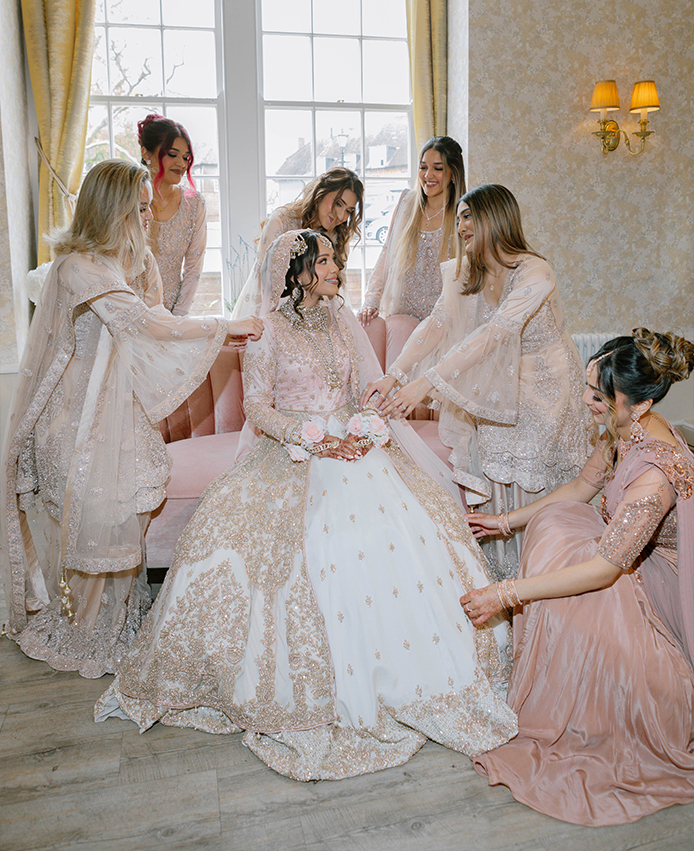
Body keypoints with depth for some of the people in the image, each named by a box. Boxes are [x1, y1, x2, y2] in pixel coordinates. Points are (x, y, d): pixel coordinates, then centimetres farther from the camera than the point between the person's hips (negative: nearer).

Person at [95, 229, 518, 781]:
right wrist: (315, 440, -15)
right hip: (295, 456, -4)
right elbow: (258, 409, -4)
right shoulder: (268, 329, 0)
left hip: (354, 443, 4)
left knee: (405, 526, -13)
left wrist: (368, 428, -6)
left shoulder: (342, 318, 15)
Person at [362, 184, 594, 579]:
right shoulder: (465, 271, -1)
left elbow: (493, 334, -36)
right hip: (499, 390, 6)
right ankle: (502, 574, 23)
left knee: (534, 487, 1)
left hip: (545, 389, -5)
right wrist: (394, 375, -27)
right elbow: (437, 324, -11)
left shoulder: (535, 273, -25)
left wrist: (426, 383, -44)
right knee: (496, 479, 6)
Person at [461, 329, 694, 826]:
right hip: (632, 552, 9)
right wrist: (509, 520, 7)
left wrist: (506, 594, -33)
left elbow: (606, 568, -35)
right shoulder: (625, 431, -11)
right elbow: (582, 487, 6)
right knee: (554, 520, -8)